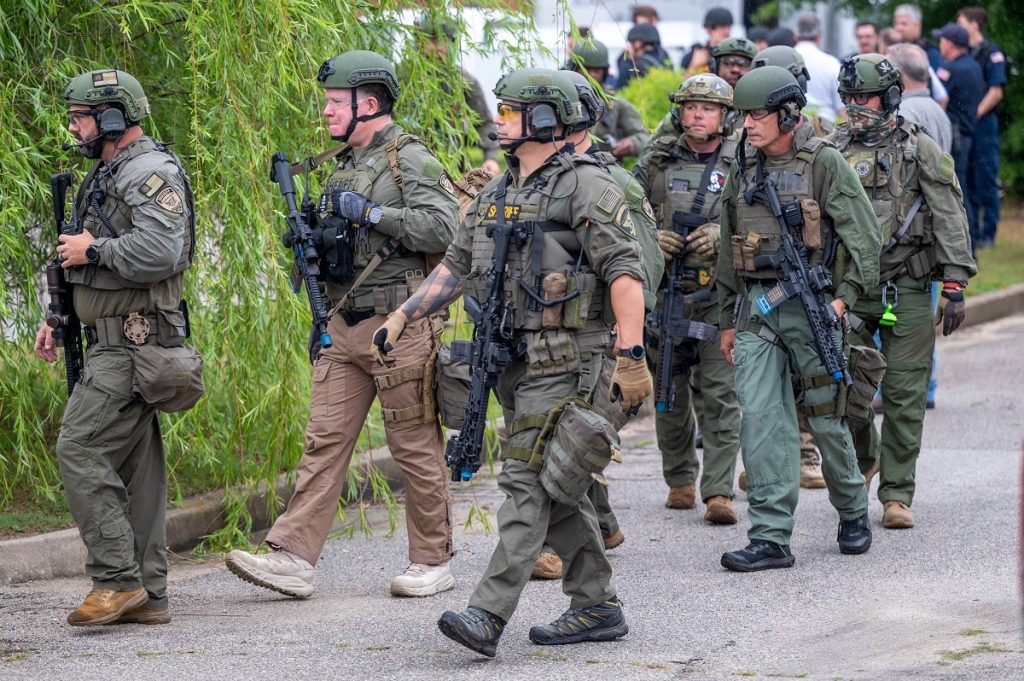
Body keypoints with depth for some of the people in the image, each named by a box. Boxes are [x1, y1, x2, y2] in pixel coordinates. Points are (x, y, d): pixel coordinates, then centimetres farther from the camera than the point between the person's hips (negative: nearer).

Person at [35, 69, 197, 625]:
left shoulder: (152, 173, -13)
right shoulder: (105, 176, 19)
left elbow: (157, 253, -27)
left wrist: (91, 249, -15)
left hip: (132, 345, -10)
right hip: (114, 344, 10)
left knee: (80, 449, -14)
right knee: (135, 464, 8)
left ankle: (117, 579, -12)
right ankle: (147, 595, 8)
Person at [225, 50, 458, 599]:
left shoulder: (411, 160, -8)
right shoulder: (344, 166, 17)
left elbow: (442, 229, -20)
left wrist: (370, 213, -20)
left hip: (400, 327, -8)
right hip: (345, 327, 8)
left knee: (416, 448, 0)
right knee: (324, 440, 1)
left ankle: (432, 563, 10)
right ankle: (292, 558, -4)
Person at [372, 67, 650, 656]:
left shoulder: (586, 186, -10)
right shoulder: (498, 194, 17)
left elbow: (625, 272, -17)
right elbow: (457, 266, 23)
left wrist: (632, 356, -23)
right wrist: (402, 317, 14)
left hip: (564, 362, -9)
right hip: (516, 361, 9)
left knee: (528, 481, -14)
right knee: (558, 490, 11)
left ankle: (489, 616, -20)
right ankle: (598, 607, 19)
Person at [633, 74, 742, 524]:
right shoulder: (656, 163, 9)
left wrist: (723, 234, -14)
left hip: (720, 295, -2)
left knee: (721, 393, -9)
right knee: (669, 394, 10)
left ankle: (719, 492, -10)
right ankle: (680, 481, 26)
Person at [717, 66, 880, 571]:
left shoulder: (824, 163, -6)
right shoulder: (742, 168, 11)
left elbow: (866, 237, -6)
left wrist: (843, 297, -14)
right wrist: (728, 319, 18)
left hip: (809, 305, -4)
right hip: (754, 305, 4)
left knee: (825, 416, 6)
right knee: (759, 418, -6)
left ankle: (853, 510, 29)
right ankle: (771, 538, -7)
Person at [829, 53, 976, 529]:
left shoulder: (920, 150, 0)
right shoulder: (833, 151, 9)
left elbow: (950, 220, -3)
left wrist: (955, 287, -11)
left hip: (906, 289, -2)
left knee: (904, 393, -2)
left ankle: (897, 494, 4)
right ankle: (864, 457, 24)